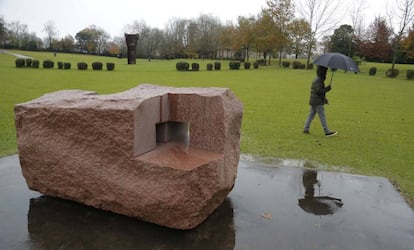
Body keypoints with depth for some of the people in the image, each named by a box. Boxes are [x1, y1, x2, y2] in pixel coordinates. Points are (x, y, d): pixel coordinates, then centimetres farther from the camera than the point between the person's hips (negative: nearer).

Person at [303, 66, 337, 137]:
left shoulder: (320, 80, 18)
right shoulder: (317, 80, -15)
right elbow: (319, 91, -24)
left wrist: (324, 98, 24)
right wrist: (328, 88, -17)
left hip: (313, 102, 10)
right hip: (317, 102, -10)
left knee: (311, 115, 11)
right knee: (322, 116, -7)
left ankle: (306, 129, 13)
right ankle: (327, 131, -4)